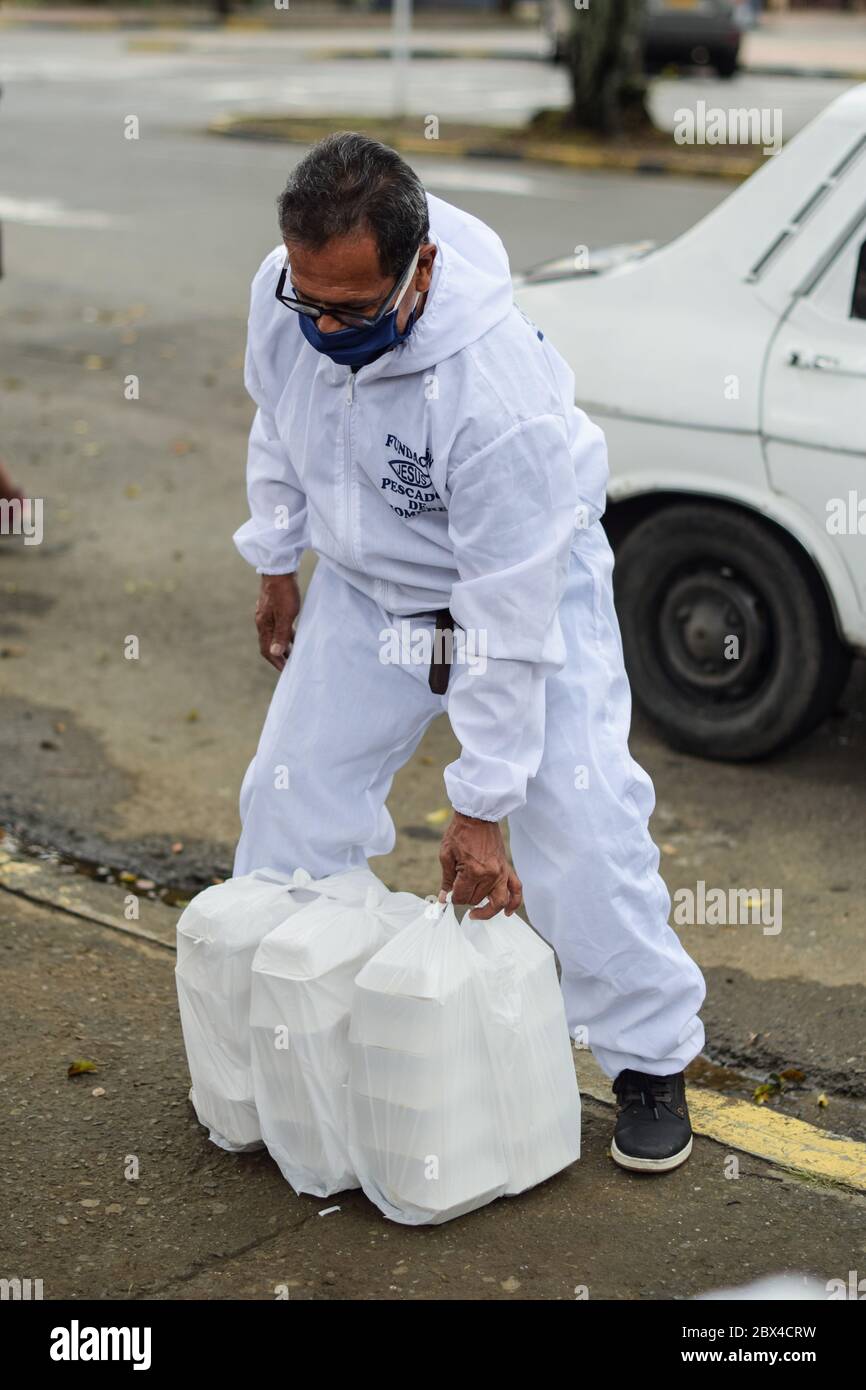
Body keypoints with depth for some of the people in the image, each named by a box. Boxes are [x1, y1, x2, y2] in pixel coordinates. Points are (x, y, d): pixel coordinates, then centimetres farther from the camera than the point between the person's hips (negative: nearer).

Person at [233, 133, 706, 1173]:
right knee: (293, 795, 5)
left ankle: (650, 1059, 9)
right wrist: (275, 564, 12)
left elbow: (507, 623, -34)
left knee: (578, 820, -11)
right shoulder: (282, 295, -22)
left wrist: (481, 807, -28)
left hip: (531, 576, -5)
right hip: (366, 580, 5)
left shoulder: (499, 389, -40)